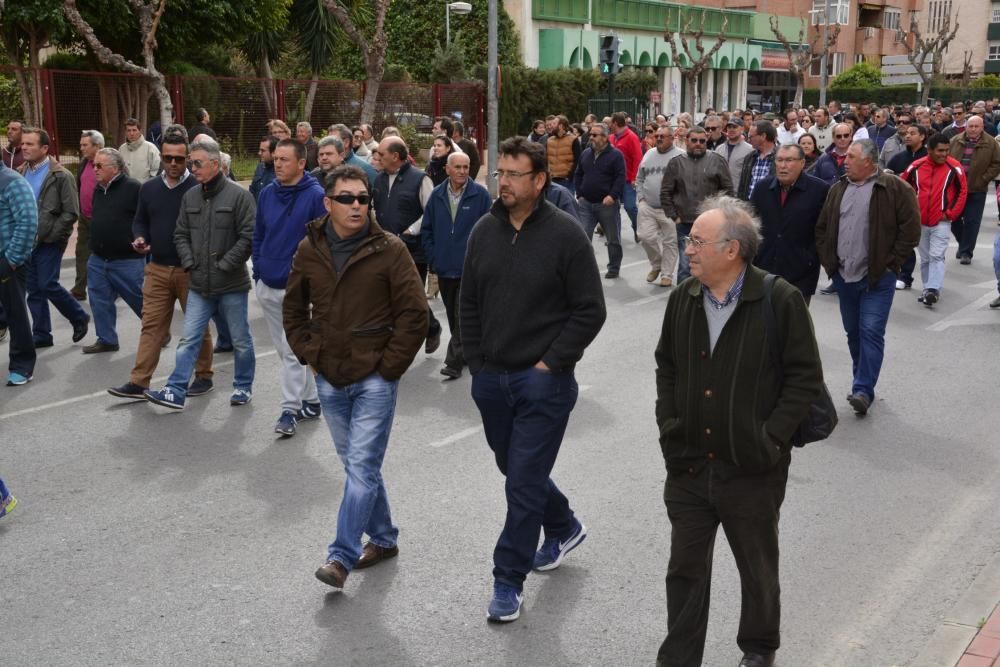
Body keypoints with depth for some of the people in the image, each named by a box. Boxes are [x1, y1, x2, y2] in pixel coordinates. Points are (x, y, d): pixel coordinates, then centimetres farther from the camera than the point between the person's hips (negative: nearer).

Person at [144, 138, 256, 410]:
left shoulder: (238, 195, -10)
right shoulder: (190, 197, 8)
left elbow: (248, 237, -14)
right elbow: (181, 234, 14)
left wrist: (224, 266, -14)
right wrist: (189, 263, 0)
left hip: (232, 285, -4)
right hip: (199, 285, 4)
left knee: (241, 341, 10)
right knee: (188, 339, 2)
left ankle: (243, 387, 26)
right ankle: (176, 391, 3)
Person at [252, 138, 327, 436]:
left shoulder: (316, 197, -11)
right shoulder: (267, 194, 7)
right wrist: (258, 268, 9)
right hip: (267, 286, 7)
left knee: (291, 350, -8)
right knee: (285, 349, 14)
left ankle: (290, 409, 0)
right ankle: (310, 399, 26)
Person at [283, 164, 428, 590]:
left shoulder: (389, 249, -10)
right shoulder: (309, 250, 3)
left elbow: (414, 315, -9)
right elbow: (293, 310, 16)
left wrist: (388, 367, -10)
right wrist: (309, 355, 6)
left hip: (375, 378, -5)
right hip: (329, 378, 5)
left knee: (362, 466, -8)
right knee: (357, 465, 15)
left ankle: (342, 555, -2)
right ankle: (383, 538, 30)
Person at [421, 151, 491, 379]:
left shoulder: (480, 194, -6)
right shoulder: (437, 195, 5)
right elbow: (427, 229, 11)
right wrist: (433, 258, 5)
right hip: (445, 267, 5)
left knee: (463, 315, -8)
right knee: (453, 315, 14)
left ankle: (454, 361, -6)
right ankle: (465, 352, 29)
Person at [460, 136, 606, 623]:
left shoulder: (565, 234, -11)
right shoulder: (485, 230, 4)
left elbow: (590, 310, -9)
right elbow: (469, 303, 12)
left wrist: (551, 363, -12)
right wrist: (476, 362, 6)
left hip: (543, 380, -6)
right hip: (491, 378, 6)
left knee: (524, 481, -3)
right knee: (514, 467, 19)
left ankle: (509, 579, 9)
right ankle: (564, 528, 44)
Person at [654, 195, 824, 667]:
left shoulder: (780, 301, -13)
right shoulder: (683, 299, 1)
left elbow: (805, 377, -9)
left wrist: (772, 438, -14)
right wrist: (669, 426, 4)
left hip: (751, 469, -3)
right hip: (689, 465, 3)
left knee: (758, 570, 17)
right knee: (685, 570, 11)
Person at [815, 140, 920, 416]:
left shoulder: (895, 189, -7)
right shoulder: (838, 190, 10)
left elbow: (911, 228, -9)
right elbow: (822, 227, 17)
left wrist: (890, 263, -9)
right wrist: (828, 260, 7)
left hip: (877, 278, -6)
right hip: (843, 277, 6)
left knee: (871, 333, -10)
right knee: (853, 333, 13)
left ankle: (863, 390, -10)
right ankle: (863, 381, 26)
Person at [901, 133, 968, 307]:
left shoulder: (954, 167, -8)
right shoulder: (916, 166, -2)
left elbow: (963, 192, -3)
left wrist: (951, 213, -8)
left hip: (941, 222, -3)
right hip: (920, 221, 3)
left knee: (937, 257, -12)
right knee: (925, 259, 12)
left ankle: (933, 291, -18)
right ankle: (928, 290, 21)